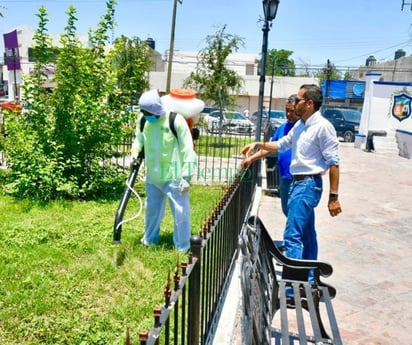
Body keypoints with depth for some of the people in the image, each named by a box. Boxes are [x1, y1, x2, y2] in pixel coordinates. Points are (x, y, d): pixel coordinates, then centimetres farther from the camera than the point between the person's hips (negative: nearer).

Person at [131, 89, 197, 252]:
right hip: (152, 177, 6)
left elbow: (187, 150, -14)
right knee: (152, 209, 20)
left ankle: (182, 248, 19)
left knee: (180, 212, 2)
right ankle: (149, 240, 41)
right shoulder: (144, 120, 0)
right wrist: (135, 153, -3)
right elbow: (139, 138, 18)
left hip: (174, 177, -5)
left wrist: (186, 176, -16)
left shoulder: (176, 120, -17)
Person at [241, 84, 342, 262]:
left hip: (309, 184, -9)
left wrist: (333, 196, -17)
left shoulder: (323, 127, -14)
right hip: (296, 182, 9)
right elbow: (282, 144, 26)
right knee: (307, 236, 18)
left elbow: (333, 163, -16)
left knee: (292, 236, -12)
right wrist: (257, 146, 21)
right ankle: (309, 276, 31)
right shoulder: (299, 125, 11)